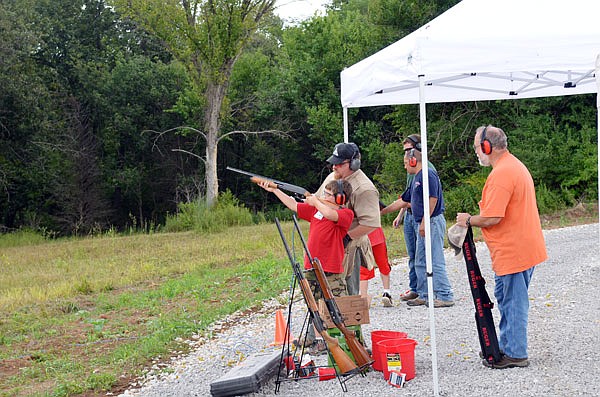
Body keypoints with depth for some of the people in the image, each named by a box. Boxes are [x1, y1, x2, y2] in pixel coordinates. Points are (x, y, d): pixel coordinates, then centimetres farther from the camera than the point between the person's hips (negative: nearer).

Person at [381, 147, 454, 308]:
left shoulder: (428, 175, -11)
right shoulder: (416, 179, 21)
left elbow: (432, 200, -19)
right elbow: (403, 201, 28)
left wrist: (424, 222, -21)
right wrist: (382, 211, 31)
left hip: (432, 222, -10)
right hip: (423, 225, 10)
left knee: (436, 261, -10)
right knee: (420, 263, 12)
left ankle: (445, 296, -7)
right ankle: (424, 296, 18)